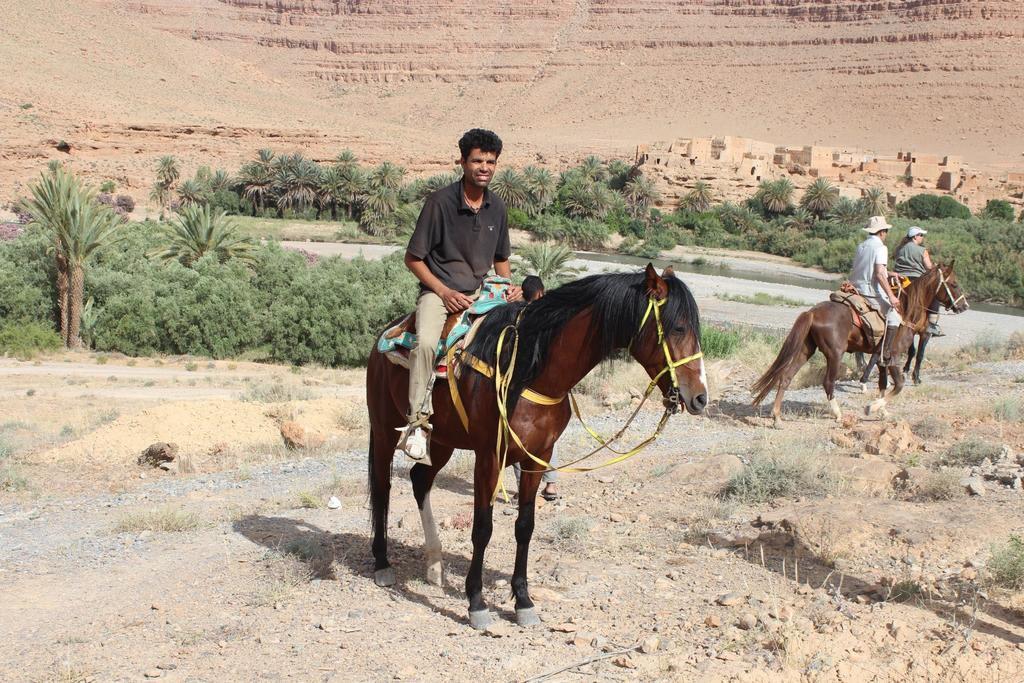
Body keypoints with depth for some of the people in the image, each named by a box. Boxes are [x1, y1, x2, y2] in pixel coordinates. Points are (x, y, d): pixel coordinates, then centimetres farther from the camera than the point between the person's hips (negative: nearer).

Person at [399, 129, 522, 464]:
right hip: (438, 291, -6)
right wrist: (445, 292, -15)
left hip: (480, 292, 6)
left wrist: (510, 287, 0)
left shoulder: (497, 207, 7)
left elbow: (501, 258, 21)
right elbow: (413, 258, -6)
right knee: (426, 342, -34)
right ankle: (418, 423, -28)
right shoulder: (440, 201, -11)